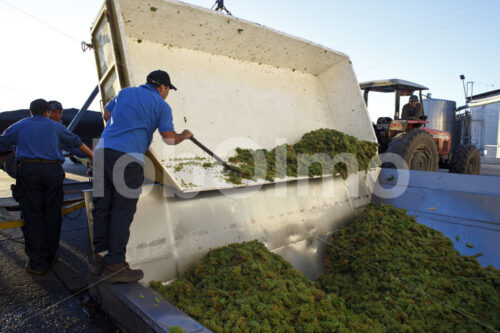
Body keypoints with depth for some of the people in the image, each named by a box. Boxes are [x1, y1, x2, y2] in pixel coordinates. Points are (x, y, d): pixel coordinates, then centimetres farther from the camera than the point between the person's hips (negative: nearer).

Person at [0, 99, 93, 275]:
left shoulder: (18, 126, 19)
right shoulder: (54, 126, 20)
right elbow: (75, 142, 28)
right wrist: (93, 155, 39)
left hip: (28, 170, -1)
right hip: (53, 170, 1)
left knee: (33, 217, 0)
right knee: (52, 215, 8)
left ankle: (38, 263, 1)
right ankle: (50, 257, 16)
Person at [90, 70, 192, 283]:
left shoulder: (125, 92, 22)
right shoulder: (162, 106, 8)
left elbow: (106, 115, 33)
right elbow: (169, 139, 4)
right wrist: (184, 136, 24)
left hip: (103, 151, 6)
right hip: (128, 156, -6)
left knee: (102, 206, 8)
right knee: (123, 210, -3)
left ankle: (100, 259, 14)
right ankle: (115, 265, -1)